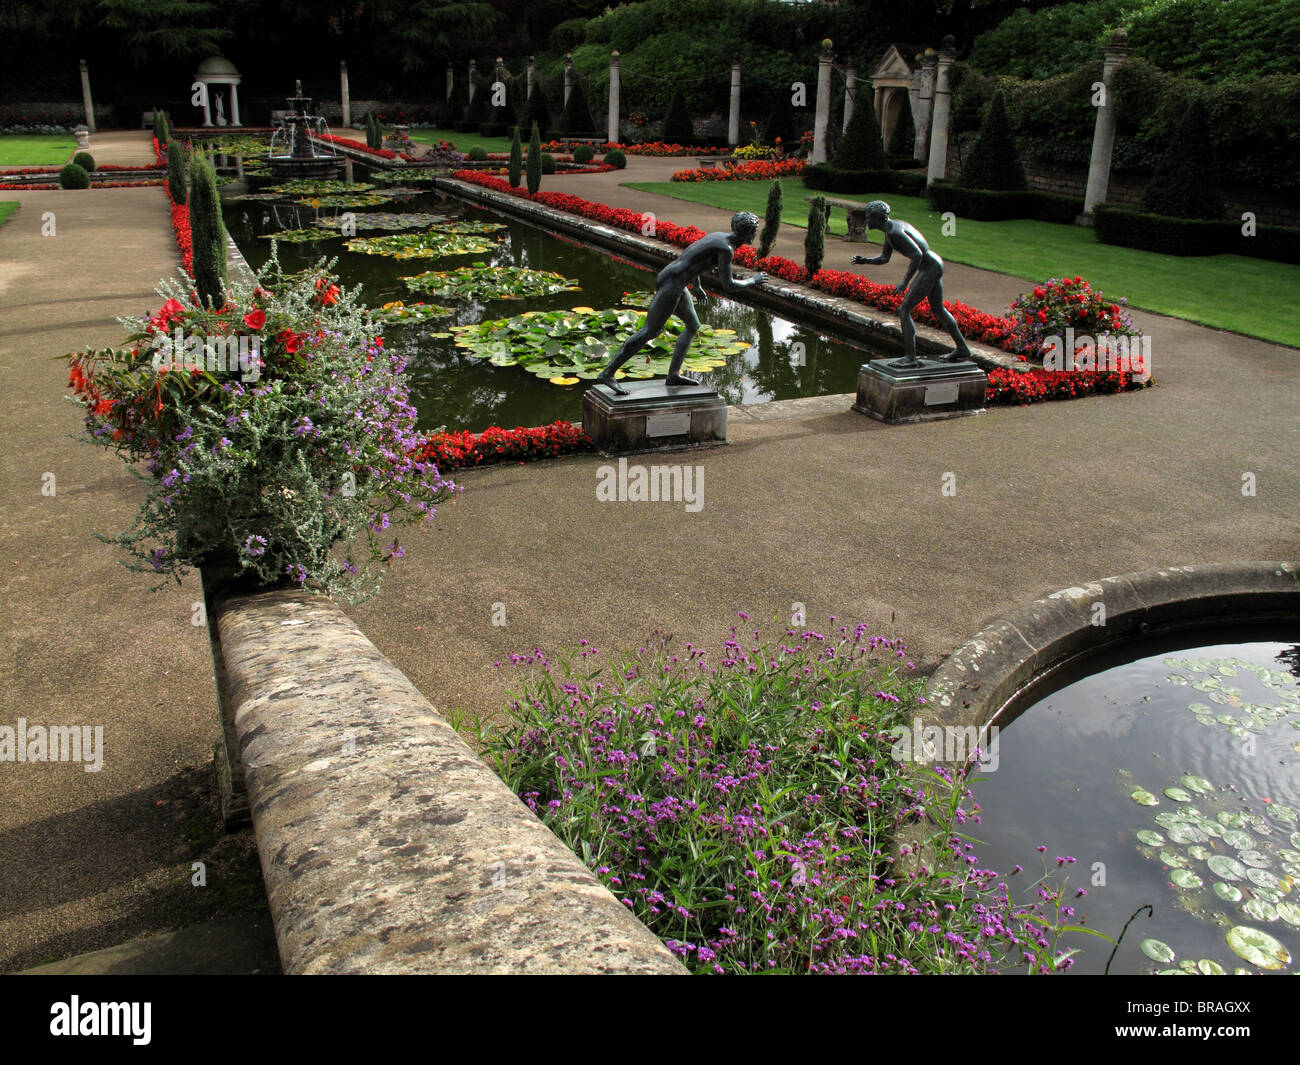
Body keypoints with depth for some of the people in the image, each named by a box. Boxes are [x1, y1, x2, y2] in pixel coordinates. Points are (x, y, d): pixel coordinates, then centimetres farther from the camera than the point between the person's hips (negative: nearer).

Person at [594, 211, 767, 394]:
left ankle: (673, 374, 20)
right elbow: (728, 285, -14)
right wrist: (753, 281, 2)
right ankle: (607, 374, -12)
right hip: (671, 284, -11)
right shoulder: (726, 250, -14)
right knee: (650, 331, -11)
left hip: (673, 281, 11)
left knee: (693, 326, 19)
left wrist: (697, 285, 35)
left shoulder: (717, 237, 15)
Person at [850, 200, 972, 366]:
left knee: (904, 311, -9)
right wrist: (865, 261, 2)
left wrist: (905, 282, -27)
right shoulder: (892, 227, 12)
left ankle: (910, 357, -11)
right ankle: (962, 349, 32)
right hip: (936, 265, 11)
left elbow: (917, 254, -28)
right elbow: (884, 258, 19)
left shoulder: (894, 232, -21)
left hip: (929, 270, -11)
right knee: (938, 309, 23)